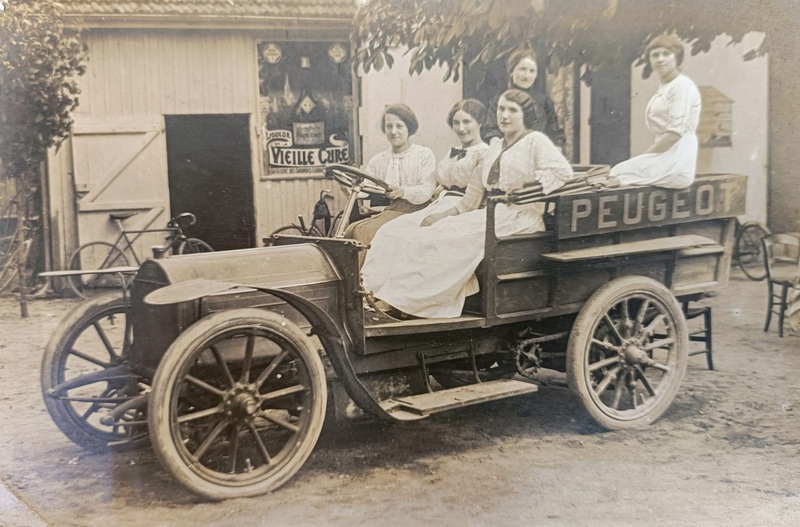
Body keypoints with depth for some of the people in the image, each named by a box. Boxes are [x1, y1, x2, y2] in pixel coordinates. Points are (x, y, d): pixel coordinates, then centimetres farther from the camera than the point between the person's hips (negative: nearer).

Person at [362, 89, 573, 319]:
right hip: (489, 212, 8)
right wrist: (448, 213, 5)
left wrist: (524, 184, -15)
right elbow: (477, 190, 17)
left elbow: (562, 171, -13)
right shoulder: (494, 148, 22)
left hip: (517, 215, -8)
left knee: (455, 235, -27)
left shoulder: (535, 140, 1)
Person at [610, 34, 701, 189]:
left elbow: (675, 133, -16)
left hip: (675, 164, -9)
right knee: (619, 173, -1)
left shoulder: (682, 85, -7)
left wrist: (644, 156, -13)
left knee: (618, 175, -12)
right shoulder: (663, 89, 22)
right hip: (665, 160, 9)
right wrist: (642, 158, 8)